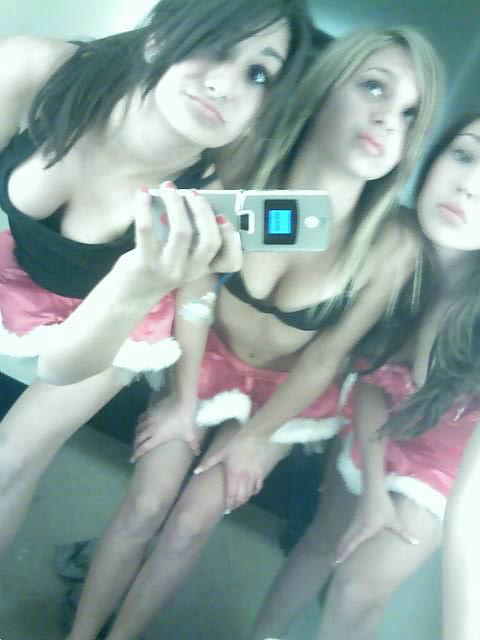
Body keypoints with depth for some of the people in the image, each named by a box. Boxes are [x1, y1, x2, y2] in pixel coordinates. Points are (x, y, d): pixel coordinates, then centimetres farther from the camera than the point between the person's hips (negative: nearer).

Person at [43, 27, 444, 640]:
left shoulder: (390, 247, -28)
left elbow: (325, 357, -15)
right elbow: (193, 295, -13)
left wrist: (254, 437, -4)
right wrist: (184, 402, -4)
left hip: (287, 390, 0)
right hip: (208, 360, 1)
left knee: (189, 524, 2)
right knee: (144, 505, 0)